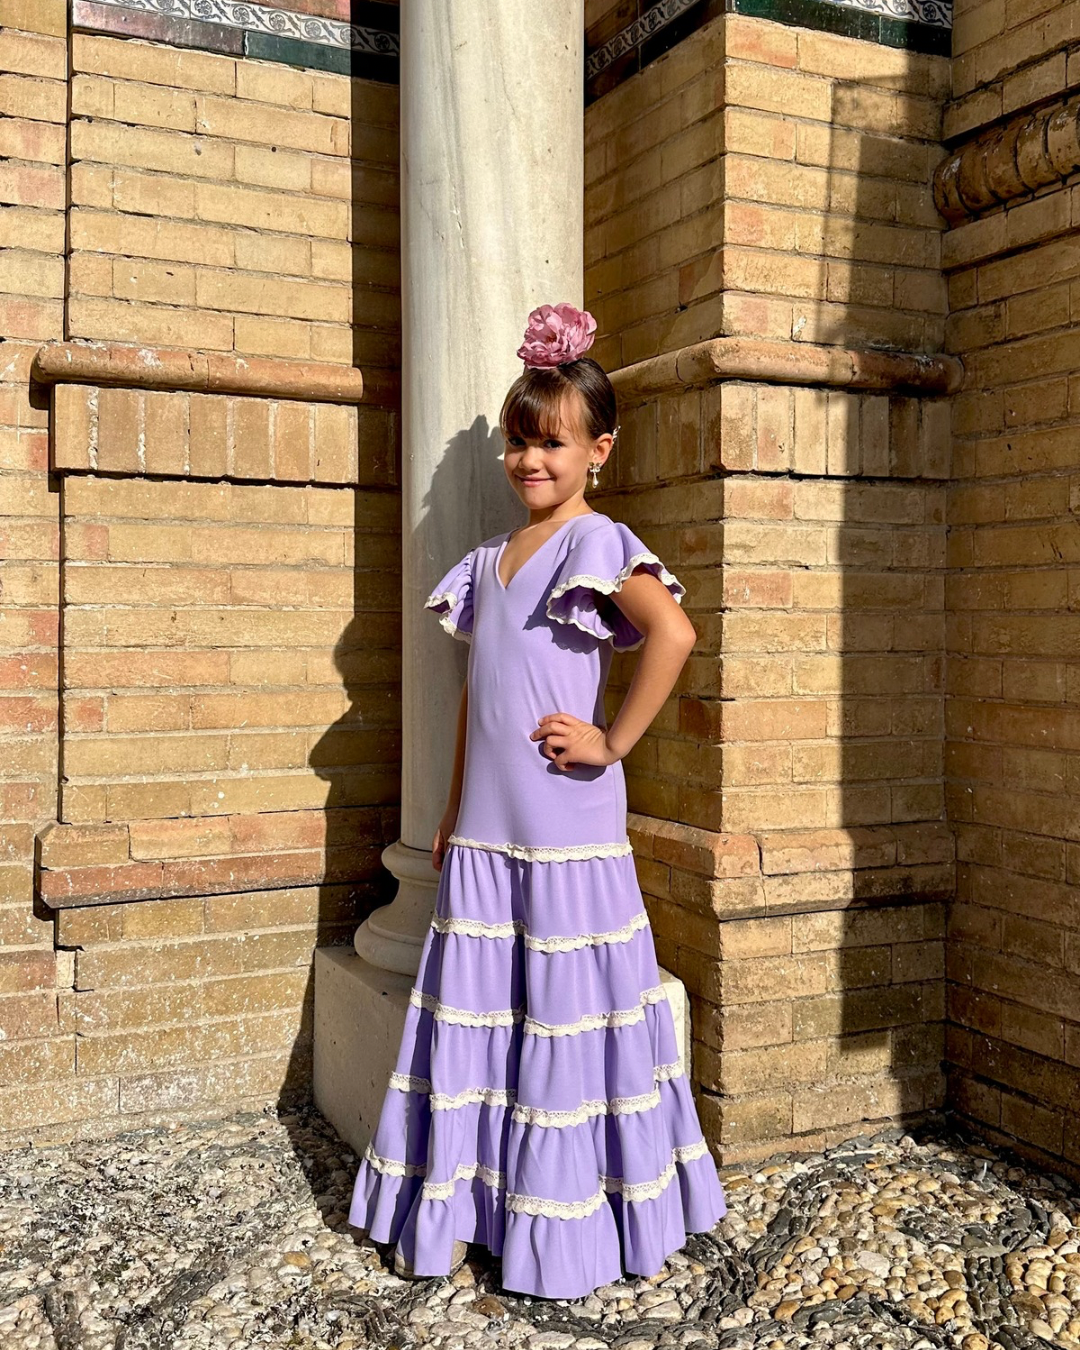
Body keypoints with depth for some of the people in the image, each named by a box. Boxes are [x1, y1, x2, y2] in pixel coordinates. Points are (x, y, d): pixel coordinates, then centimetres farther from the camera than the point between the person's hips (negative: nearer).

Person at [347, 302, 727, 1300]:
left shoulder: (597, 544, -7)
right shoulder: (489, 562, 14)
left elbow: (674, 632, -25)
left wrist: (613, 745, -20)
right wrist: (453, 815, 16)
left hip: (567, 828, -7)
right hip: (484, 832, 7)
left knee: (567, 1015, 3)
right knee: (475, 1013, 12)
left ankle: (569, 1222, 18)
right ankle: (466, 1206, 26)